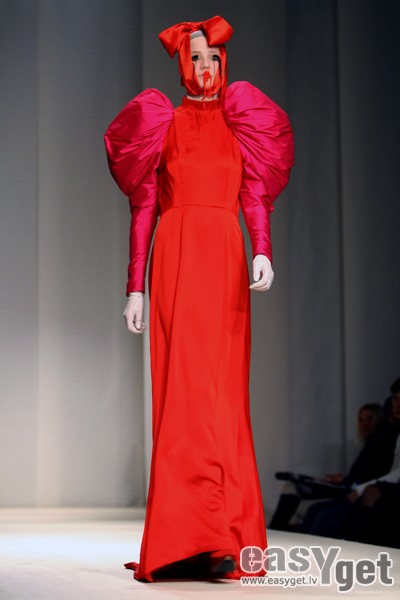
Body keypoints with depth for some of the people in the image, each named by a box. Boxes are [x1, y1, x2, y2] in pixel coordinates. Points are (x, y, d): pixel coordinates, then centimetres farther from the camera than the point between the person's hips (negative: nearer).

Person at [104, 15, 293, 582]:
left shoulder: (241, 121, 15)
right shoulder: (160, 123, 11)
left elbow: (255, 194, 6)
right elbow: (144, 205, 8)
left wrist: (263, 252, -13)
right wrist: (136, 286, 2)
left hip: (226, 261, 2)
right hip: (177, 257, -2)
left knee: (224, 391, -1)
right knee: (189, 385, -11)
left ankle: (221, 538, 2)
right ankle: (200, 537, -13)